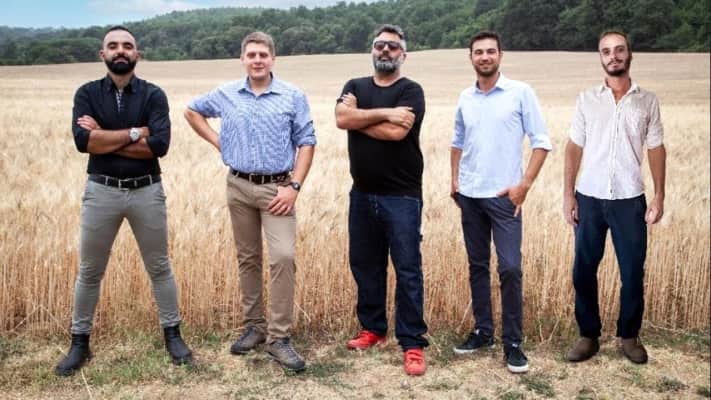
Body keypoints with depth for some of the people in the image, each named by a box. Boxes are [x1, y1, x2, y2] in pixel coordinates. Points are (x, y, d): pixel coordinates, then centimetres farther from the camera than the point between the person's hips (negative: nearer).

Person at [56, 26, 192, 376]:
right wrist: (134, 132, -14)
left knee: (159, 267, 11)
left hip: (147, 190, -1)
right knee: (89, 271, 10)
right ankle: (79, 343, 25)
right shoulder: (87, 93, 2)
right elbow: (82, 140, -14)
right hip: (101, 190, 1)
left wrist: (104, 138, -13)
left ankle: (172, 335, 25)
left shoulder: (153, 95, -1)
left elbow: (159, 144, -16)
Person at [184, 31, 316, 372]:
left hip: (277, 187, -3)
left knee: (283, 257, -15)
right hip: (239, 186, 3)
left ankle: (278, 336, -7)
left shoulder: (293, 96, -3)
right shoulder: (226, 94, 4)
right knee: (247, 258, 10)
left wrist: (294, 186, -12)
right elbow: (192, 111, 21)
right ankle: (253, 326, 23)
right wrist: (216, 141, 7)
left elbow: (306, 143, -3)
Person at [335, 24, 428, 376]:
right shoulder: (354, 87, 10)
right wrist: (385, 112, -16)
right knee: (364, 265, 14)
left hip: (402, 197, -5)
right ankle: (372, 328, 30)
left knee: (407, 270, -2)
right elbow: (341, 119, -10)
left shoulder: (411, 91, -3)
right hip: (362, 195, 5)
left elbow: (396, 132, -20)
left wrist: (360, 117, -6)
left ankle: (412, 343, 5)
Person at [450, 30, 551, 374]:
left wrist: (524, 184, -11)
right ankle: (483, 331, 23)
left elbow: (541, 141, -4)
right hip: (470, 196, 4)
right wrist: (454, 180, 11)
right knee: (477, 266, 10)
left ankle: (512, 343, 4)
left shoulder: (520, 92, -4)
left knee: (510, 268, -8)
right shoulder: (465, 98, 8)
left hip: (504, 196, -4)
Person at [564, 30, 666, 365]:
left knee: (632, 273, 6)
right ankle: (589, 335, 19)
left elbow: (656, 149, 5)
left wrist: (659, 196, -1)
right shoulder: (586, 99, 3)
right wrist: (568, 195, -2)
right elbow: (574, 148, 4)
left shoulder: (647, 101, 3)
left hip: (630, 200, 0)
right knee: (583, 271, 5)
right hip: (590, 199, 1)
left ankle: (629, 336, 24)